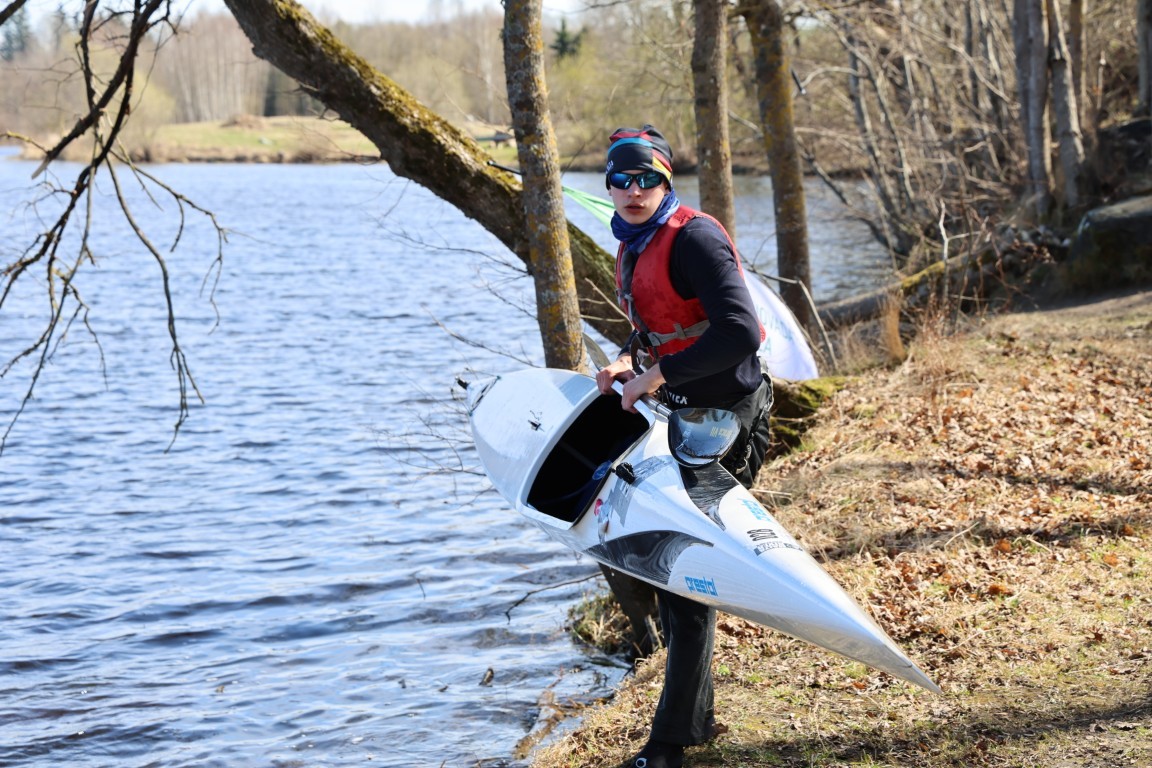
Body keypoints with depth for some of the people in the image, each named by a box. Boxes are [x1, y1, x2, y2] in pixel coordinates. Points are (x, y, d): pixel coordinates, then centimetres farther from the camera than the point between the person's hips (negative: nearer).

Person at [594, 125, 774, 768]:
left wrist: (659, 374, -23)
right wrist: (627, 363, 5)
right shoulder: (634, 246, 11)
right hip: (676, 417, 10)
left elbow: (740, 332, -28)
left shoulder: (694, 238, -18)